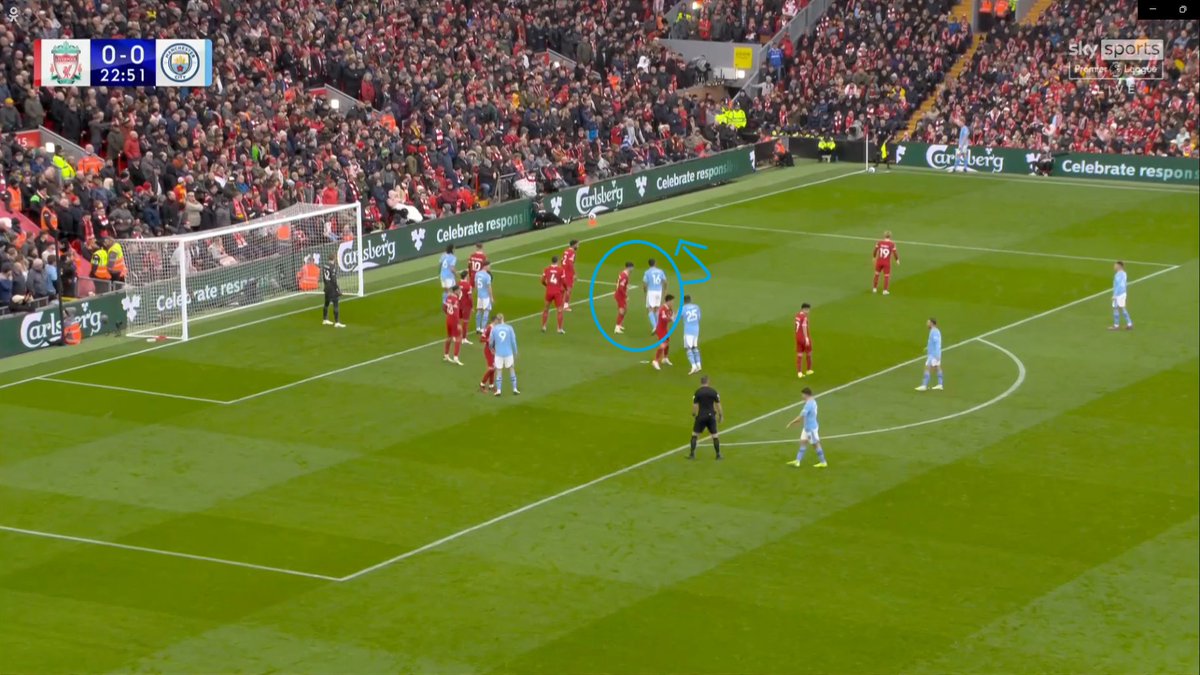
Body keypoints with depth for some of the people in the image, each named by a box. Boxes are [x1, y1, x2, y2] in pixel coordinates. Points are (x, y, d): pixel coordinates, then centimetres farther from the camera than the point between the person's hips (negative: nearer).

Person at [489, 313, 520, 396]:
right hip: (509, 352, 1)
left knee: (499, 371, 6)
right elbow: (513, 341, -1)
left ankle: (498, 390, 3)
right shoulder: (509, 328, -3)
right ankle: (514, 388, 13)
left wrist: (492, 348, 26)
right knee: (512, 369, 14)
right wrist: (515, 352, 11)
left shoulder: (494, 329, -3)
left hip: (499, 353, -1)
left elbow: (491, 341, 4)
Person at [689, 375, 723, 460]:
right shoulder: (713, 391, -2)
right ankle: (718, 455, 12)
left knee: (695, 434, 9)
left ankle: (692, 454, 5)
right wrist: (721, 415, 9)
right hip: (711, 415, 1)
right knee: (714, 435, 9)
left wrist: (693, 416, 5)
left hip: (701, 416, -1)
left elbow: (695, 405, -6)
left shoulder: (697, 392, -6)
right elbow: (718, 405, 0)